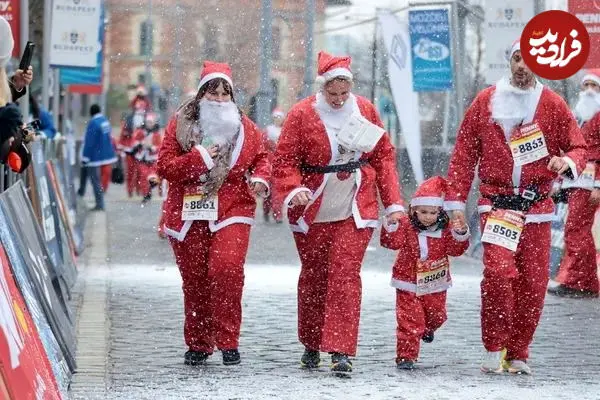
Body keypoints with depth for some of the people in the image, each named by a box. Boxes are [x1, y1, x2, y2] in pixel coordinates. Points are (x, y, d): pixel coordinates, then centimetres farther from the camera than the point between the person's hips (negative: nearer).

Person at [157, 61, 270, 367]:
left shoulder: (244, 127, 6)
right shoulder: (180, 124, 2)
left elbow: (262, 157, 18)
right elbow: (164, 166, -4)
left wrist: (261, 178, -2)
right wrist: (199, 158, -15)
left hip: (232, 210, -1)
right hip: (188, 213, 1)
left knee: (227, 267, -21)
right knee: (194, 279, 6)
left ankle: (227, 340, -10)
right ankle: (198, 344, 22)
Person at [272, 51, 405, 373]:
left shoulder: (364, 110, 2)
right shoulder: (302, 114, -6)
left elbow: (384, 156, 8)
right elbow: (285, 161, -6)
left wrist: (393, 202, 3)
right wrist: (294, 190, -25)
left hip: (355, 211, 0)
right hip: (313, 213, 0)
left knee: (346, 276, -11)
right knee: (313, 278, 10)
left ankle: (340, 351, -12)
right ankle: (311, 346, 28)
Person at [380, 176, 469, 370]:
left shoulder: (444, 230, -2)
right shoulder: (406, 226, -9)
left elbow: (456, 249, -5)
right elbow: (391, 241, -18)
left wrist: (460, 234, -22)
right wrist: (391, 225, -35)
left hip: (435, 285, 3)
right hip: (409, 285, -3)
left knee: (436, 315, 19)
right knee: (409, 321, -6)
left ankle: (427, 329, 54)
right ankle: (406, 356, 1)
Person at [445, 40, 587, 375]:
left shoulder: (553, 105, 6)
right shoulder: (486, 102, 6)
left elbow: (579, 148, 10)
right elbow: (464, 154, 7)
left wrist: (568, 162, -14)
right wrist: (456, 201, 2)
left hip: (537, 207, 1)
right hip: (497, 204, -1)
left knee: (533, 284, 0)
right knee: (498, 271, -19)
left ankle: (518, 353, 15)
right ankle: (494, 348, -6)